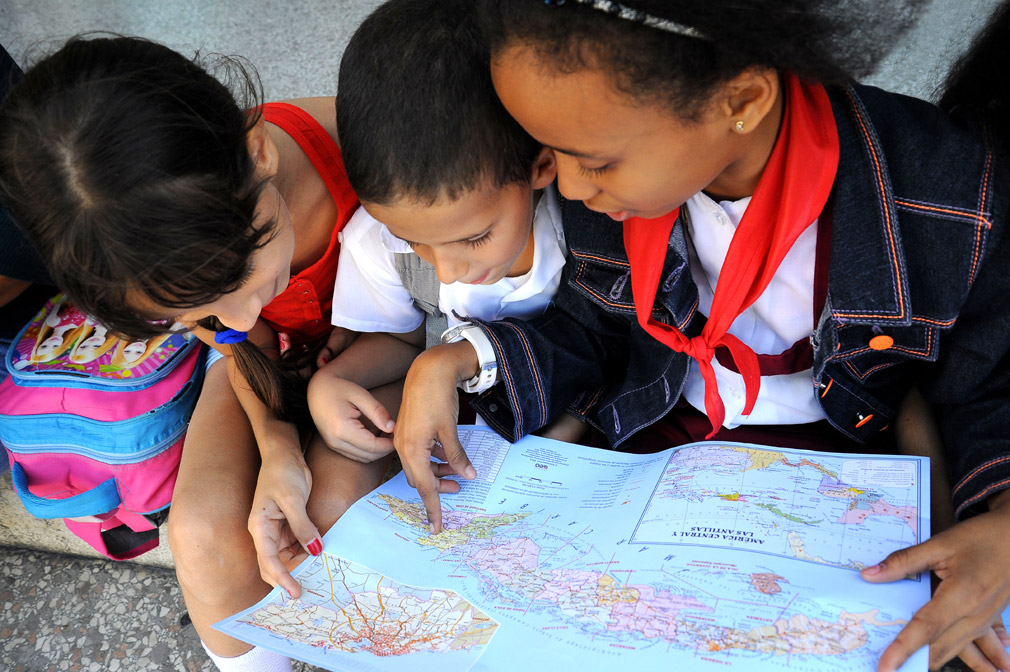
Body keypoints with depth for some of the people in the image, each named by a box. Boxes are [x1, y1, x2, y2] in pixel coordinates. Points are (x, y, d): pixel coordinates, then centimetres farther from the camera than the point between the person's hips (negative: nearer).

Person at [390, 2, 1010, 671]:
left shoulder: (954, 196, -26)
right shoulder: (625, 155, -16)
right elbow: (594, 331, -1)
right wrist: (453, 361, -16)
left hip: (828, 448, -2)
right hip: (660, 431, 3)